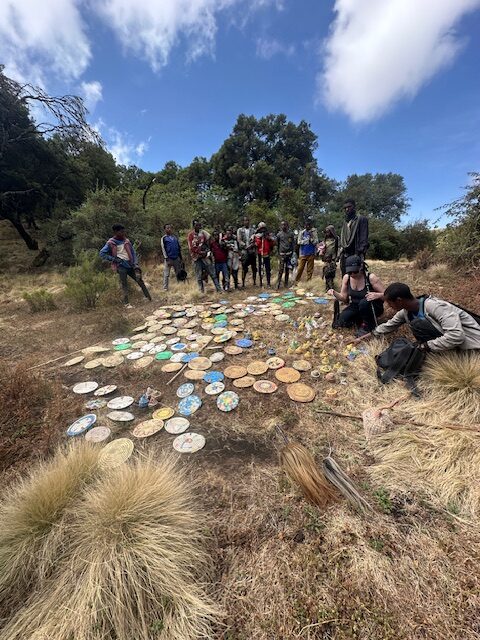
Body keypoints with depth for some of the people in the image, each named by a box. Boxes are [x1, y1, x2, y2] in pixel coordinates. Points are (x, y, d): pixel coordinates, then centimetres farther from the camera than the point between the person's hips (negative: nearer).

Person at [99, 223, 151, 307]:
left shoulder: (126, 241, 9)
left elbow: (133, 253, 11)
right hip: (121, 266, -4)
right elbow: (102, 253, -1)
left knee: (140, 281, 2)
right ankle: (126, 303, -2)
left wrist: (136, 264, 1)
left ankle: (149, 298, 10)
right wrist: (114, 259, -10)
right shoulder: (111, 243, -2)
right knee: (124, 285, -6)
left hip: (130, 265, 4)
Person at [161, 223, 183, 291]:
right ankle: (165, 288, 0)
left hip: (176, 258, 4)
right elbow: (163, 249, -4)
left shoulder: (175, 237, 14)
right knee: (166, 274, -4)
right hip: (169, 258, -4)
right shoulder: (164, 238, 2)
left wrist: (181, 258, 13)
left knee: (179, 273, 7)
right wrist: (166, 258, -14)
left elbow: (179, 248, 16)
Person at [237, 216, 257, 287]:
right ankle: (243, 283, -2)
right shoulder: (240, 230, 9)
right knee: (244, 268, -7)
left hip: (252, 250, 3)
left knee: (254, 267, 5)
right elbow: (239, 240, -2)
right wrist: (245, 246, -15)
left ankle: (255, 282, 14)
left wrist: (253, 244, -13)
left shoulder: (253, 230, 15)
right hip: (244, 251, -3)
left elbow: (256, 239, 8)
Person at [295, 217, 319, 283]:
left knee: (310, 269, 4)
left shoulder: (314, 232, 2)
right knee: (300, 268, -1)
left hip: (311, 253, 0)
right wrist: (307, 240, -8)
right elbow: (299, 242, -1)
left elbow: (316, 242, -4)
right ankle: (296, 281, 7)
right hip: (303, 253, 0)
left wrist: (311, 238, -18)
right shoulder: (302, 232, 4)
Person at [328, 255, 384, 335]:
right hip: (355, 307, 4)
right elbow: (344, 298, 1)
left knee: (364, 302, -38)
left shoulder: (371, 278, -21)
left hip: (373, 308, -4)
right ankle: (360, 320, 12)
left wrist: (377, 295, -38)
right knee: (341, 321, -19)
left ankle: (367, 326, -11)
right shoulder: (346, 278, -8)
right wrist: (334, 293, -20)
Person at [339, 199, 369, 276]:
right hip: (344, 255, 6)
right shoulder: (345, 222, 21)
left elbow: (364, 238, -8)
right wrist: (340, 254, 13)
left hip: (356, 254, -6)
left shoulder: (361, 219, 2)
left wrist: (361, 254, -18)